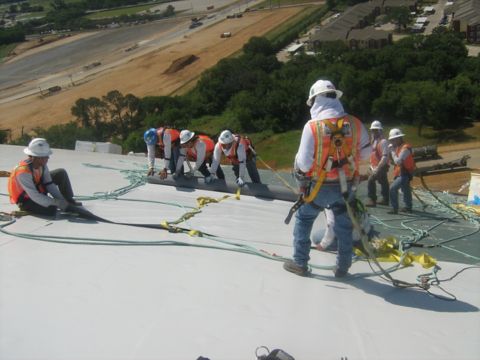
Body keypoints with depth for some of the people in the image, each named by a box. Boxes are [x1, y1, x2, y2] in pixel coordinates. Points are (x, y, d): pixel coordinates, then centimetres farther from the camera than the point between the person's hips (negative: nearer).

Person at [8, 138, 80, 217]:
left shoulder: (42, 164, -14)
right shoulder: (23, 172, -36)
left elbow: (49, 184, -8)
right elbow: (35, 196, -36)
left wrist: (61, 200, -17)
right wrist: (57, 203, -38)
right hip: (26, 200, -7)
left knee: (61, 173, -3)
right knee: (51, 210, -30)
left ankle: (69, 202, 6)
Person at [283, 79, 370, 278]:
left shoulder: (312, 127, -18)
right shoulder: (354, 123, -7)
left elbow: (303, 163, -16)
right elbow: (365, 152, 6)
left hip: (320, 186, -3)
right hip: (346, 185, 3)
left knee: (304, 219, 18)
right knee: (344, 224, 19)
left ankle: (300, 263, 22)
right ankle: (342, 267, 29)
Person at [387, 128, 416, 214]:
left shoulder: (405, 148, -21)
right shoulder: (399, 147, 8)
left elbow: (398, 161, -28)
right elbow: (395, 161, 10)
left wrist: (392, 151, -20)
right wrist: (391, 150, 0)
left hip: (405, 174, -10)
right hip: (401, 173, 10)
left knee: (393, 188, -19)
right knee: (406, 190, 23)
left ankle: (395, 208, -14)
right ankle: (408, 207, 39)